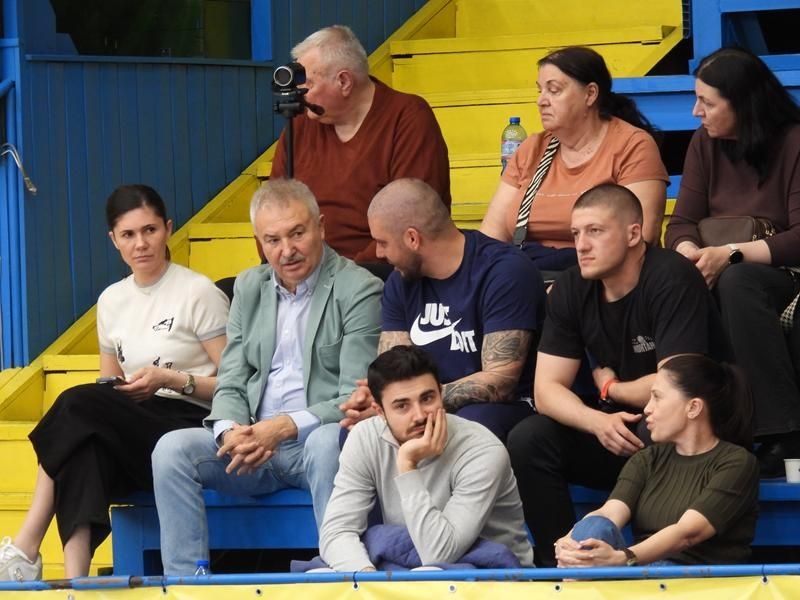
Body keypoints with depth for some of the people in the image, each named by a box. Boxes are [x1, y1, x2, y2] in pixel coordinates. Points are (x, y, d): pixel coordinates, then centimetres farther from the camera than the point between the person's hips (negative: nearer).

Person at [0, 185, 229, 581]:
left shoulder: (198, 292, -2)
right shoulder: (112, 300, 15)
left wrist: (171, 380, -16)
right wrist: (116, 392, 0)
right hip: (131, 435, 5)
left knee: (78, 405, -30)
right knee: (85, 450, -34)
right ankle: (75, 581, -46)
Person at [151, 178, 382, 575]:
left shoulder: (359, 290, -5)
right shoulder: (249, 288, 15)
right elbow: (230, 384, 11)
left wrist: (284, 427, -24)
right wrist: (230, 432, -12)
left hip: (316, 442, -5)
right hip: (252, 441, 5)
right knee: (171, 449, -19)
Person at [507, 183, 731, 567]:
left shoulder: (671, 280, -20)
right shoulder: (570, 290, -2)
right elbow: (547, 389, -4)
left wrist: (610, 387, -7)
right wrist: (598, 421, -25)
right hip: (616, 426, 6)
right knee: (527, 441, -16)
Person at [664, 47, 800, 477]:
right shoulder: (706, 144, 8)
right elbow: (682, 223, 4)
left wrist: (731, 254, -26)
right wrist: (690, 253, -21)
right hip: (719, 275, 4)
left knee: (737, 283, -39)